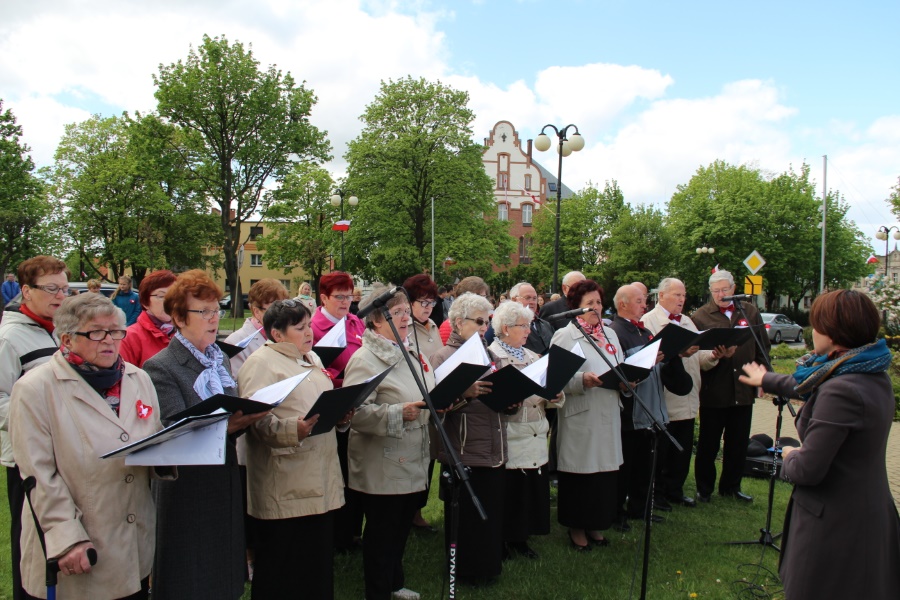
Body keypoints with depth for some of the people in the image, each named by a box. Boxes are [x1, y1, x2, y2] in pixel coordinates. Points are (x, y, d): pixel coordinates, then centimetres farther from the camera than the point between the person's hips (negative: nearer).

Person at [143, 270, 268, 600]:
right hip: (187, 494, -6)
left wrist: (248, 416, -9)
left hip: (227, 484, 6)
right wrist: (223, 427, -35)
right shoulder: (160, 368, -10)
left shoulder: (220, 359, 10)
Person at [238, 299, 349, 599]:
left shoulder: (312, 359, 17)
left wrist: (342, 415, 6)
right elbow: (256, 419, -19)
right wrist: (293, 429, -33)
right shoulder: (260, 363, -9)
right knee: (279, 576, 5)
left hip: (320, 482, 8)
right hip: (284, 490, -8)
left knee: (319, 567, 15)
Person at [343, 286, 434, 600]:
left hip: (413, 464, 8)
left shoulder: (412, 352, 11)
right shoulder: (365, 359, -16)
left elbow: (431, 393, 20)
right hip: (383, 468, -8)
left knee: (402, 527, 21)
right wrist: (399, 413, -29)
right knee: (381, 532, 7)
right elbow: (355, 411, -25)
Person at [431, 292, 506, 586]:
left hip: (495, 451, 6)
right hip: (463, 453, -6)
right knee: (466, 517, 7)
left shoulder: (491, 355, 13)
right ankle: (466, 571, 26)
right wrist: (465, 393, -30)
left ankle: (490, 567, 33)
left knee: (493, 513, 14)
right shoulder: (444, 356, -6)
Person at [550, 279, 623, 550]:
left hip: (608, 416, 6)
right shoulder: (564, 335, -3)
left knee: (605, 471, 9)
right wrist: (582, 380, -25)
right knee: (579, 473, 1)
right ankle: (576, 527, 18)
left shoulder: (610, 334, 16)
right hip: (580, 417, -5)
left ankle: (596, 525, 26)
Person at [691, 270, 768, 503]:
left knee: (738, 443, 15)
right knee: (708, 444, 8)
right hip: (713, 391, -4)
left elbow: (763, 346, 12)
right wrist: (718, 354, -26)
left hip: (744, 389, 4)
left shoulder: (751, 312, 7)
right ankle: (704, 488, 23)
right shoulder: (700, 316, -6)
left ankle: (731, 486, 31)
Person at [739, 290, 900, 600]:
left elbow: (807, 470, -27)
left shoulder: (840, 392, -30)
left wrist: (790, 457, -5)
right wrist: (767, 380, 34)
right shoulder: (873, 375, 1)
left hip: (835, 524, -9)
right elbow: (810, 387, 20)